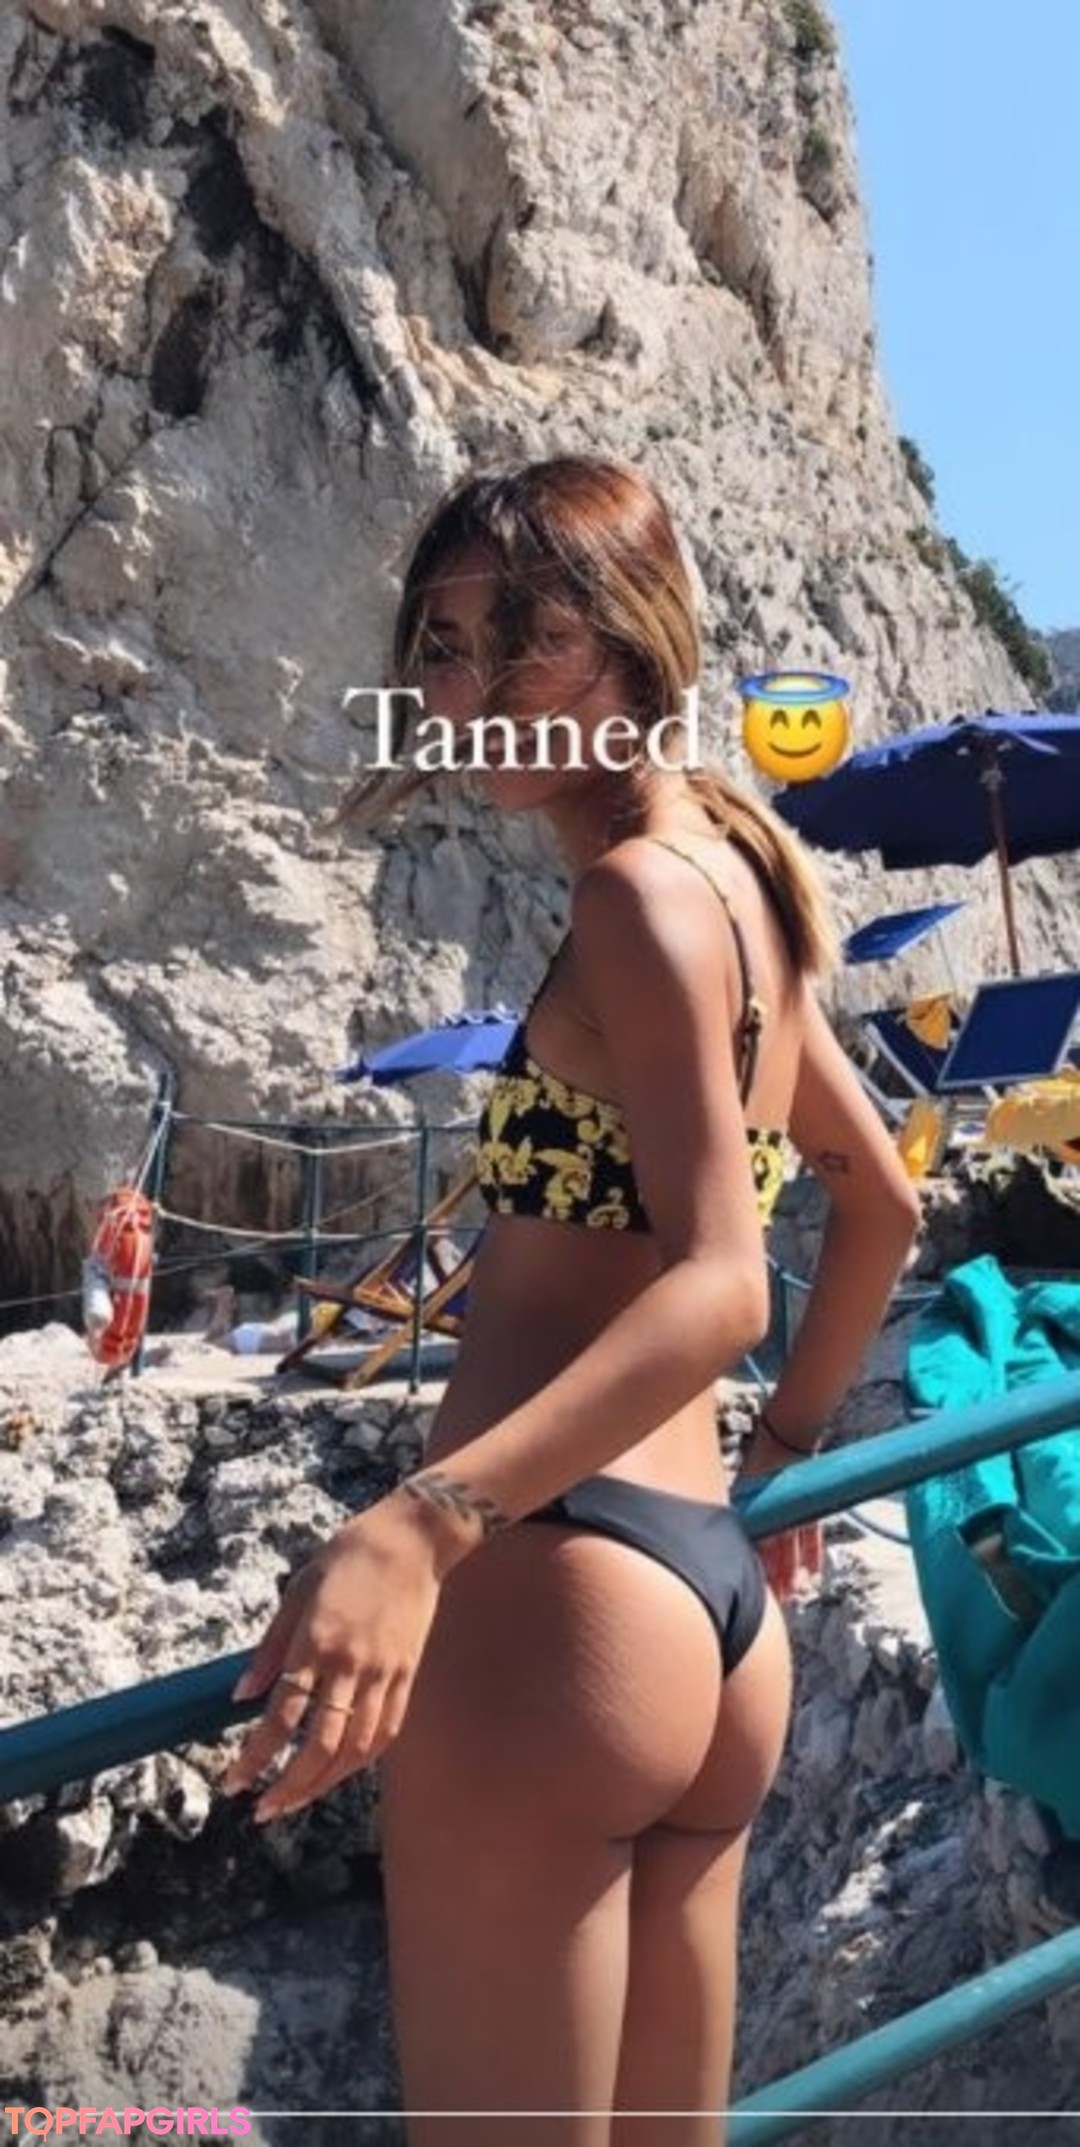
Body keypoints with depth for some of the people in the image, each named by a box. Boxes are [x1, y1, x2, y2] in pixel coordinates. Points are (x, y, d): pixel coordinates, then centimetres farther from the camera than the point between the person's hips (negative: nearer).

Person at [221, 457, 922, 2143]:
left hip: (558, 1590, -10)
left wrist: (421, 1522, -34)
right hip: (714, 1598, 10)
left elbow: (720, 1283, -23)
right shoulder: (734, 884, 18)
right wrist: (792, 1434, 32)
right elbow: (883, 1201, 28)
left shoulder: (638, 886, -10)